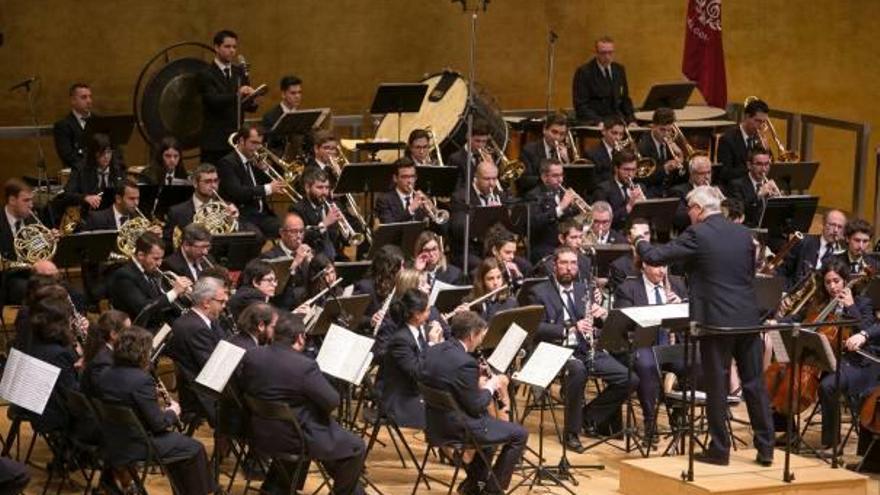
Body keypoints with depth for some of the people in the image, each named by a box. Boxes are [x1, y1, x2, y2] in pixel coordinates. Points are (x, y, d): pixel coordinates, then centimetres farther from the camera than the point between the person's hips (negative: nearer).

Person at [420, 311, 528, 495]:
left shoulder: (432, 351, 1)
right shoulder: (465, 362, -25)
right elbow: (476, 407, -18)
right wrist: (491, 386, -1)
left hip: (435, 424, 9)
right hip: (458, 428, -9)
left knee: (489, 421, 33)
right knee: (519, 434, 5)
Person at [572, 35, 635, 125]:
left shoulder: (619, 70, 13)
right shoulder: (583, 72, -6)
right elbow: (581, 104, -9)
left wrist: (631, 120, 2)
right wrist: (598, 122, -22)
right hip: (593, 124, -5)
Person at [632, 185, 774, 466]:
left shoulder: (697, 235, -10)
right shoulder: (743, 234, 8)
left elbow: (654, 257, -9)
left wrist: (639, 239, 10)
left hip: (716, 321, -5)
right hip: (748, 319, 5)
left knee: (717, 387, 4)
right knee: (755, 384, 10)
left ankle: (719, 450, 8)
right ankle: (766, 448, 13)